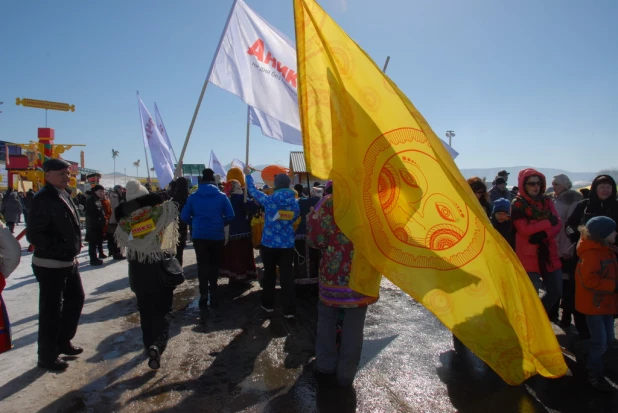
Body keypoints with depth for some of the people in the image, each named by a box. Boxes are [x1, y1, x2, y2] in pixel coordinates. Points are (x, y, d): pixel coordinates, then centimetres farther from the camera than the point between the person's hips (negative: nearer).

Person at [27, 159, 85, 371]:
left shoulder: (64, 195, 10)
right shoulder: (43, 199, -18)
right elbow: (34, 235, -24)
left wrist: (73, 251, 10)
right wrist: (63, 249, -25)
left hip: (68, 262, 9)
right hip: (50, 265, -9)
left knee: (76, 299, 19)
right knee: (51, 310, 2)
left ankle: (63, 342, 36)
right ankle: (47, 356, 18)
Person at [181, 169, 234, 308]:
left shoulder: (193, 197, 0)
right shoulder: (222, 196, -2)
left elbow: (184, 216, -1)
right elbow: (230, 216, -6)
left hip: (199, 236, 0)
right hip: (217, 236, 0)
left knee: (202, 265, 7)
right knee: (214, 265, 13)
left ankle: (204, 295, 3)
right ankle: (213, 294, 17)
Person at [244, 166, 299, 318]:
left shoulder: (269, 200, -11)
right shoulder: (295, 203, 0)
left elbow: (253, 191, 4)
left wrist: (248, 174, 18)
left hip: (269, 244, -2)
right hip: (288, 245, 2)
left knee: (269, 274, 15)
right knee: (287, 277, 2)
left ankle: (268, 305, 27)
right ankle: (289, 310, 2)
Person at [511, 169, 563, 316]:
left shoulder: (547, 200, 10)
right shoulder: (517, 204, -6)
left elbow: (558, 224, 0)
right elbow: (524, 229, -17)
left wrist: (543, 234, -18)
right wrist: (548, 222, -11)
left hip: (548, 252, 5)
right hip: (529, 254, -5)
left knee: (556, 290, 9)